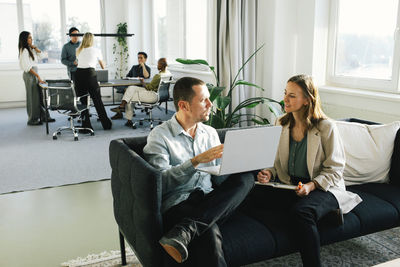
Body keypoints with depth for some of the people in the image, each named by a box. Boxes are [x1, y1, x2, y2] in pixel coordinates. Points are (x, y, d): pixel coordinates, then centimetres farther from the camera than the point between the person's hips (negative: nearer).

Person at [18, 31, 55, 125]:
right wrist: (38, 76, -21)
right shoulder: (24, 50, -14)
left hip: (35, 74, 9)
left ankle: (43, 117, 18)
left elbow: (40, 55, 18)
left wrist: (34, 47, 3)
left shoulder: (30, 49, 12)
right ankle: (32, 120, 7)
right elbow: (28, 67, -19)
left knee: (40, 96, 11)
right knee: (33, 97, -2)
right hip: (29, 75, -9)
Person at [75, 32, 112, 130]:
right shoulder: (96, 50, 13)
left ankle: (86, 125, 8)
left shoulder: (78, 51, 19)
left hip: (79, 73, 3)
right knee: (97, 100, 3)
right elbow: (102, 65, 28)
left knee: (82, 101, 7)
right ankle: (106, 124, 9)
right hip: (90, 73, -3)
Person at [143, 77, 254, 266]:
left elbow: (221, 177, 17)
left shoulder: (210, 133, 19)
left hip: (210, 202, 8)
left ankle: (183, 232, -34)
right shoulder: (160, 135, 1)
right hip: (177, 204, -7)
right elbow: (160, 182, -12)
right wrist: (197, 161, -20)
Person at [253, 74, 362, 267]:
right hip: (289, 185, 6)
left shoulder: (326, 127, -9)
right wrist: (269, 173, -9)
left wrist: (311, 185, -23)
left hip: (325, 189, -5)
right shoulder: (282, 125, 7)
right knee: (256, 194, -23)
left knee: (300, 211, -37)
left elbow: (334, 170, -7)